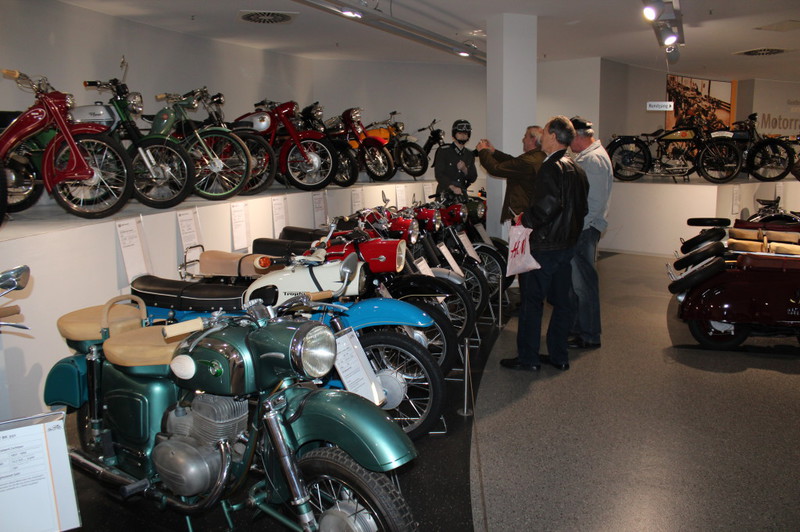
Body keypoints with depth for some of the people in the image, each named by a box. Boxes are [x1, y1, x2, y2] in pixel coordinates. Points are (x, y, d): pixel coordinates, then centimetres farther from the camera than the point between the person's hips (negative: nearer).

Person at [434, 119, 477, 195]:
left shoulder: (470, 154, 15)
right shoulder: (443, 151, 0)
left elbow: (473, 178, 11)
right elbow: (438, 174, -11)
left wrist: (464, 169, -11)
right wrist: (453, 187, -25)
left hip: (462, 193, 4)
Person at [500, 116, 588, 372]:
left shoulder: (551, 167, -17)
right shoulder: (577, 169, 12)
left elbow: (549, 205, -28)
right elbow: (582, 208, 17)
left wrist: (525, 219, -14)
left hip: (545, 245, -9)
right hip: (568, 244, 9)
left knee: (531, 301, 0)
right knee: (561, 301, 13)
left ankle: (528, 358, 7)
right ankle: (559, 356, 22)